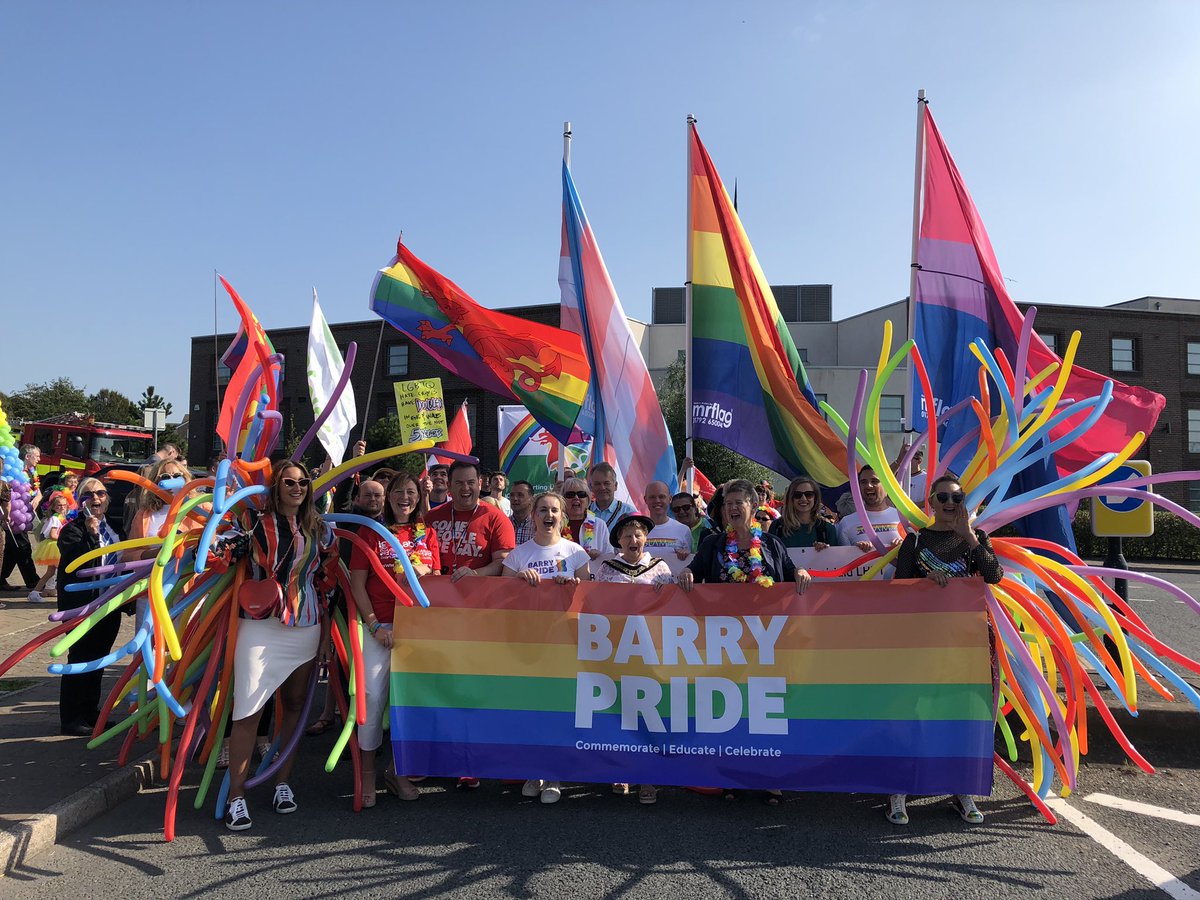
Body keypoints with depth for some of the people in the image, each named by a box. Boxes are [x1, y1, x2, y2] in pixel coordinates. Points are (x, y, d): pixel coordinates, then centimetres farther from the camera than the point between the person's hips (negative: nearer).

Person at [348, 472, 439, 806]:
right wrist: (374, 624, -8)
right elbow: (357, 583, 0)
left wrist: (424, 572, -7)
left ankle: (397, 770, 21)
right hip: (380, 625, -2)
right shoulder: (371, 531, 4)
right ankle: (367, 773, 10)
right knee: (373, 696, -6)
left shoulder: (427, 533, 12)